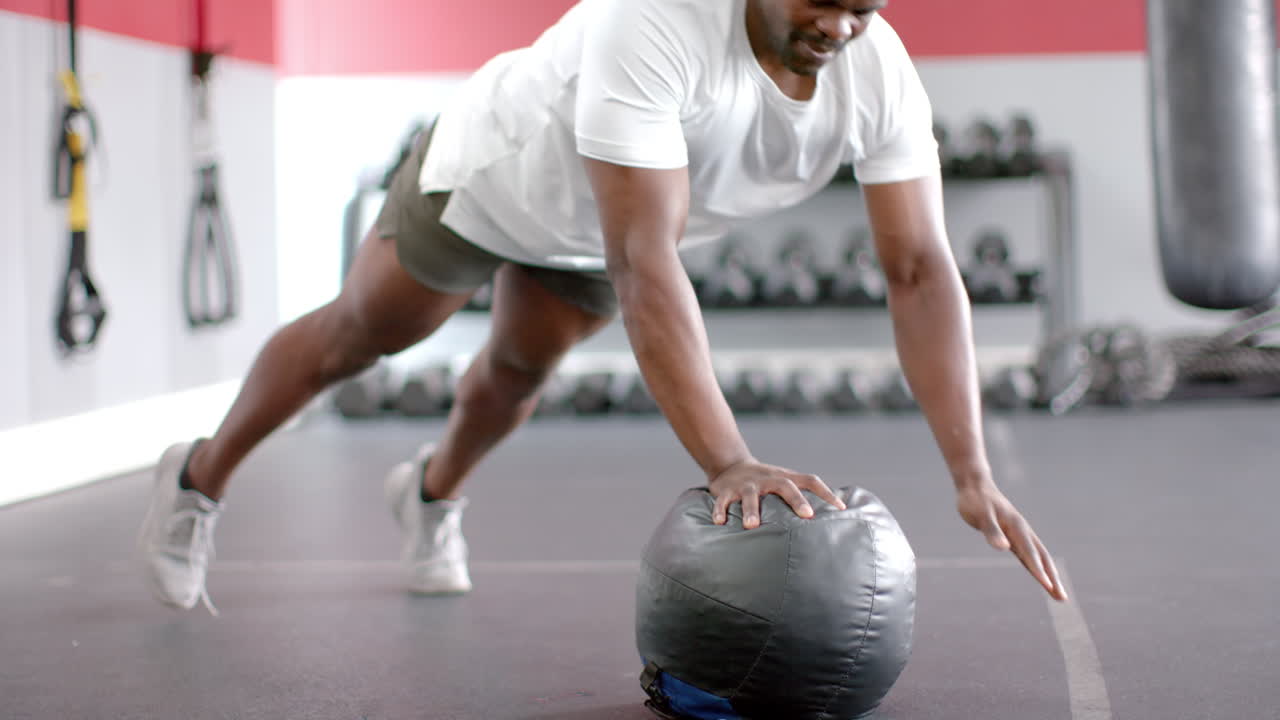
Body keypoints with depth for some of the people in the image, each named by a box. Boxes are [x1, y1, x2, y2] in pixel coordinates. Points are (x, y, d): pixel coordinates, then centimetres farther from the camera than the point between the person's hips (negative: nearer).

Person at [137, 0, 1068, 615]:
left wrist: (973, 475, -43)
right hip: (496, 166, -4)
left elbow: (921, 269, -33)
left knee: (521, 369, 22)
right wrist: (727, 462, -59)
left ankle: (432, 493, 55)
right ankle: (199, 478, 37)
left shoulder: (882, 78, -31)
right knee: (361, 332, 13)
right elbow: (643, 260, -53)